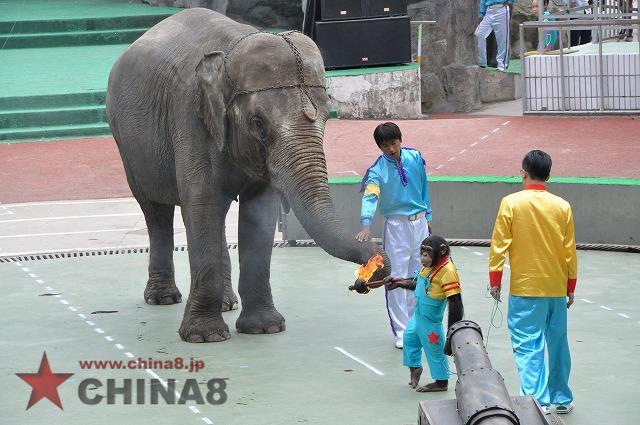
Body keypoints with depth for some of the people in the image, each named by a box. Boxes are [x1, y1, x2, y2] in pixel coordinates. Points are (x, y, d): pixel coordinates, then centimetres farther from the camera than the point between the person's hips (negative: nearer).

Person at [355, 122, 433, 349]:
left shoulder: (415, 158, -2)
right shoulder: (378, 170, -15)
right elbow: (369, 196, -31)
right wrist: (365, 225, -47)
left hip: (419, 222, 4)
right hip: (397, 226, -4)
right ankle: (401, 332, 1)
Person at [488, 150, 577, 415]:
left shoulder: (511, 203, -8)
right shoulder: (562, 207, -1)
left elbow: (499, 244, -8)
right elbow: (570, 251, 5)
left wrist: (495, 280, 2)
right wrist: (570, 288, 15)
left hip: (525, 288, -3)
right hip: (557, 289, 3)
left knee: (528, 346, -4)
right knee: (558, 344, 15)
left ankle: (537, 401, -14)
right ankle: (561, 398, 25)